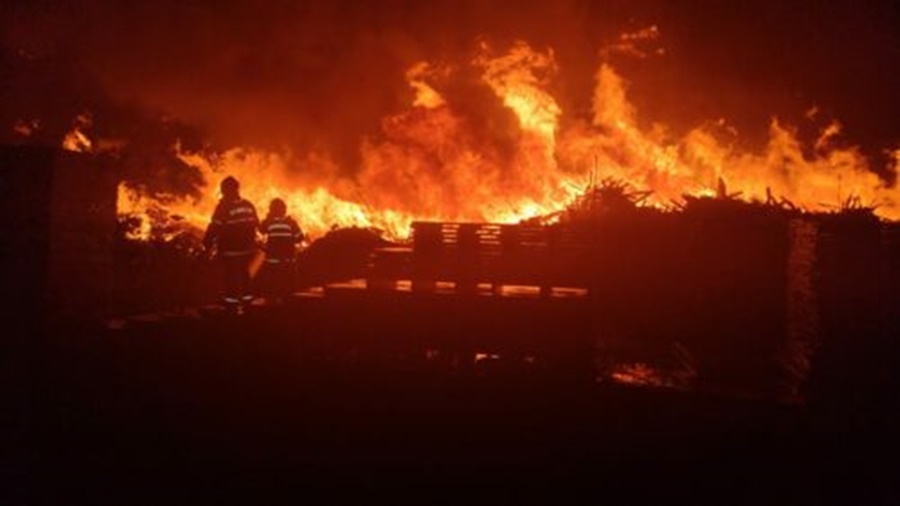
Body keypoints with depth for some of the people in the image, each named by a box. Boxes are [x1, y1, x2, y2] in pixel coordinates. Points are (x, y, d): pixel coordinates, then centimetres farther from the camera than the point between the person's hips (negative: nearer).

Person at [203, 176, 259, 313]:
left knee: (231, 279, 1)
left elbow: (214, 228, -18)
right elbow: (255, 224, 13)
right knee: (244, 275, 20)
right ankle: (246, 301, 28)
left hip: (230, 251, -6)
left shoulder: (224, 207, -16)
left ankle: (231, 306, 2)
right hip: (247, 249, 6)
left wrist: (207, 245, -10)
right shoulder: (249, 206, 3)